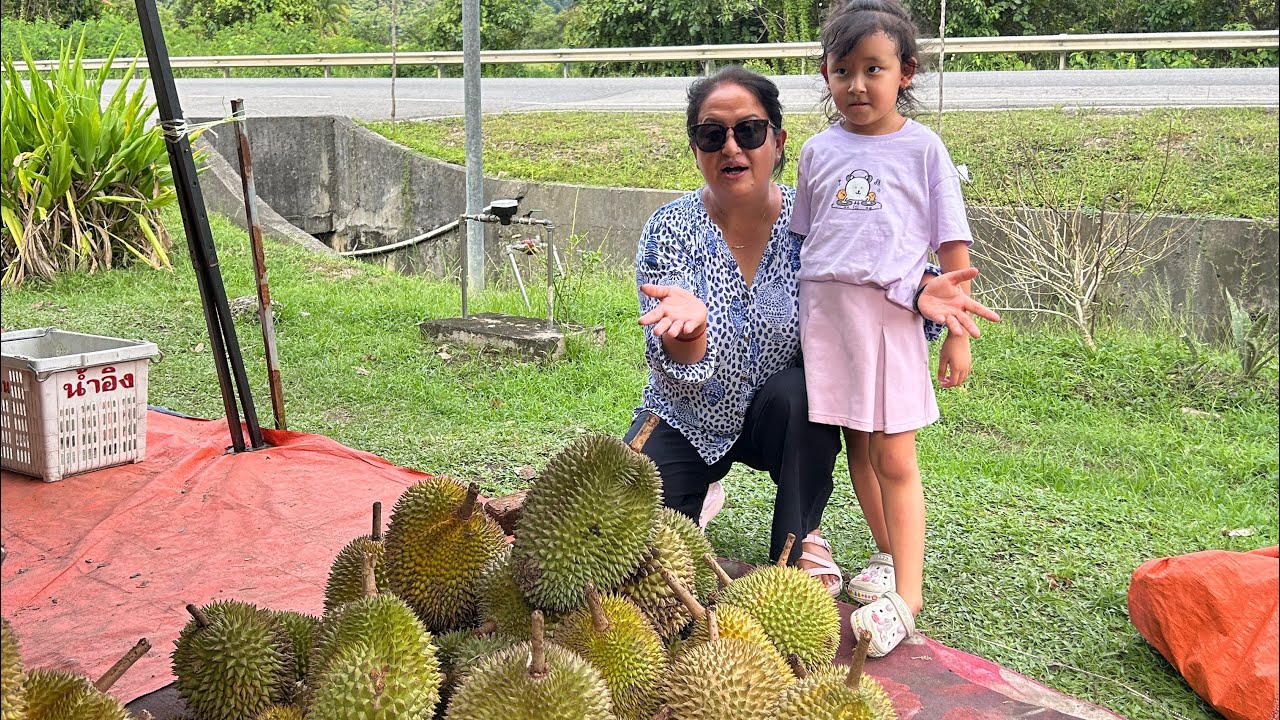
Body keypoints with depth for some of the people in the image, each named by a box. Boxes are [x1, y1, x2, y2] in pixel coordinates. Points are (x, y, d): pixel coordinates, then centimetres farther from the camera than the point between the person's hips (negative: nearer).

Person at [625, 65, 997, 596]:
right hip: (688, 418, 0)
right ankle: (702, 491, 19)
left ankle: (797, 544, -8)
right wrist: (687, 327, -48)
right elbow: (677, 377, -24)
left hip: (780, 415, 0)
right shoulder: (670, 231, -15)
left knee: (800, 390, -32)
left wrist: (912, 296, -33)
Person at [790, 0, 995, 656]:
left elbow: (952, 245, -2)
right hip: (826, 312, 4)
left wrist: (957, 329, -6)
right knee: (857, 446, 12)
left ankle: (905, 593, -2)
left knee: (894, 458, -5)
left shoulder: (921, 147, -1)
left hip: (891, 312, -4)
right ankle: (889, 554, 29)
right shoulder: (819, 151, 8)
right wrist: (791, 317, 13)